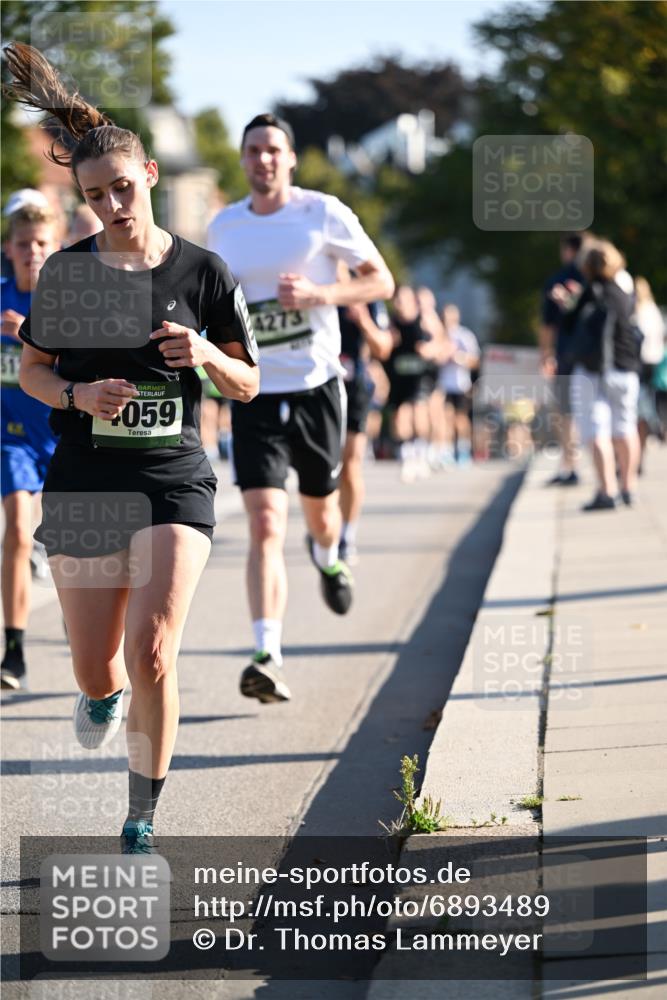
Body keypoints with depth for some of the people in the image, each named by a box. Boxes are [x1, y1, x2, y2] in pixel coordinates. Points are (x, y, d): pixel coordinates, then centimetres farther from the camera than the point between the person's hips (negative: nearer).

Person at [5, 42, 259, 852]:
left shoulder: (202, 271, -2)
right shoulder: (67, 271, 0)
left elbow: (248, 385, 5)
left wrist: (208, 356, -17)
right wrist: (78, 395, -12)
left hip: (174, 480, -1)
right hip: (84, 482, 1)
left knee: (152, 651, -18)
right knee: (97, 673, 6)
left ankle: (142, 823, -2)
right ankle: (104, 691, 47)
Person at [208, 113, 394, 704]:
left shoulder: (324, 213, -4)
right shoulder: (224, 228, 6)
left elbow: (382, 282, -1)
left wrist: (319, 293, -16)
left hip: (316, 387, 0)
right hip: (255, 394, 1)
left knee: (319, 507, 19)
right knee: (266, 525, -15)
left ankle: (329, 559, 58)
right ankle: (268, 659, -21)